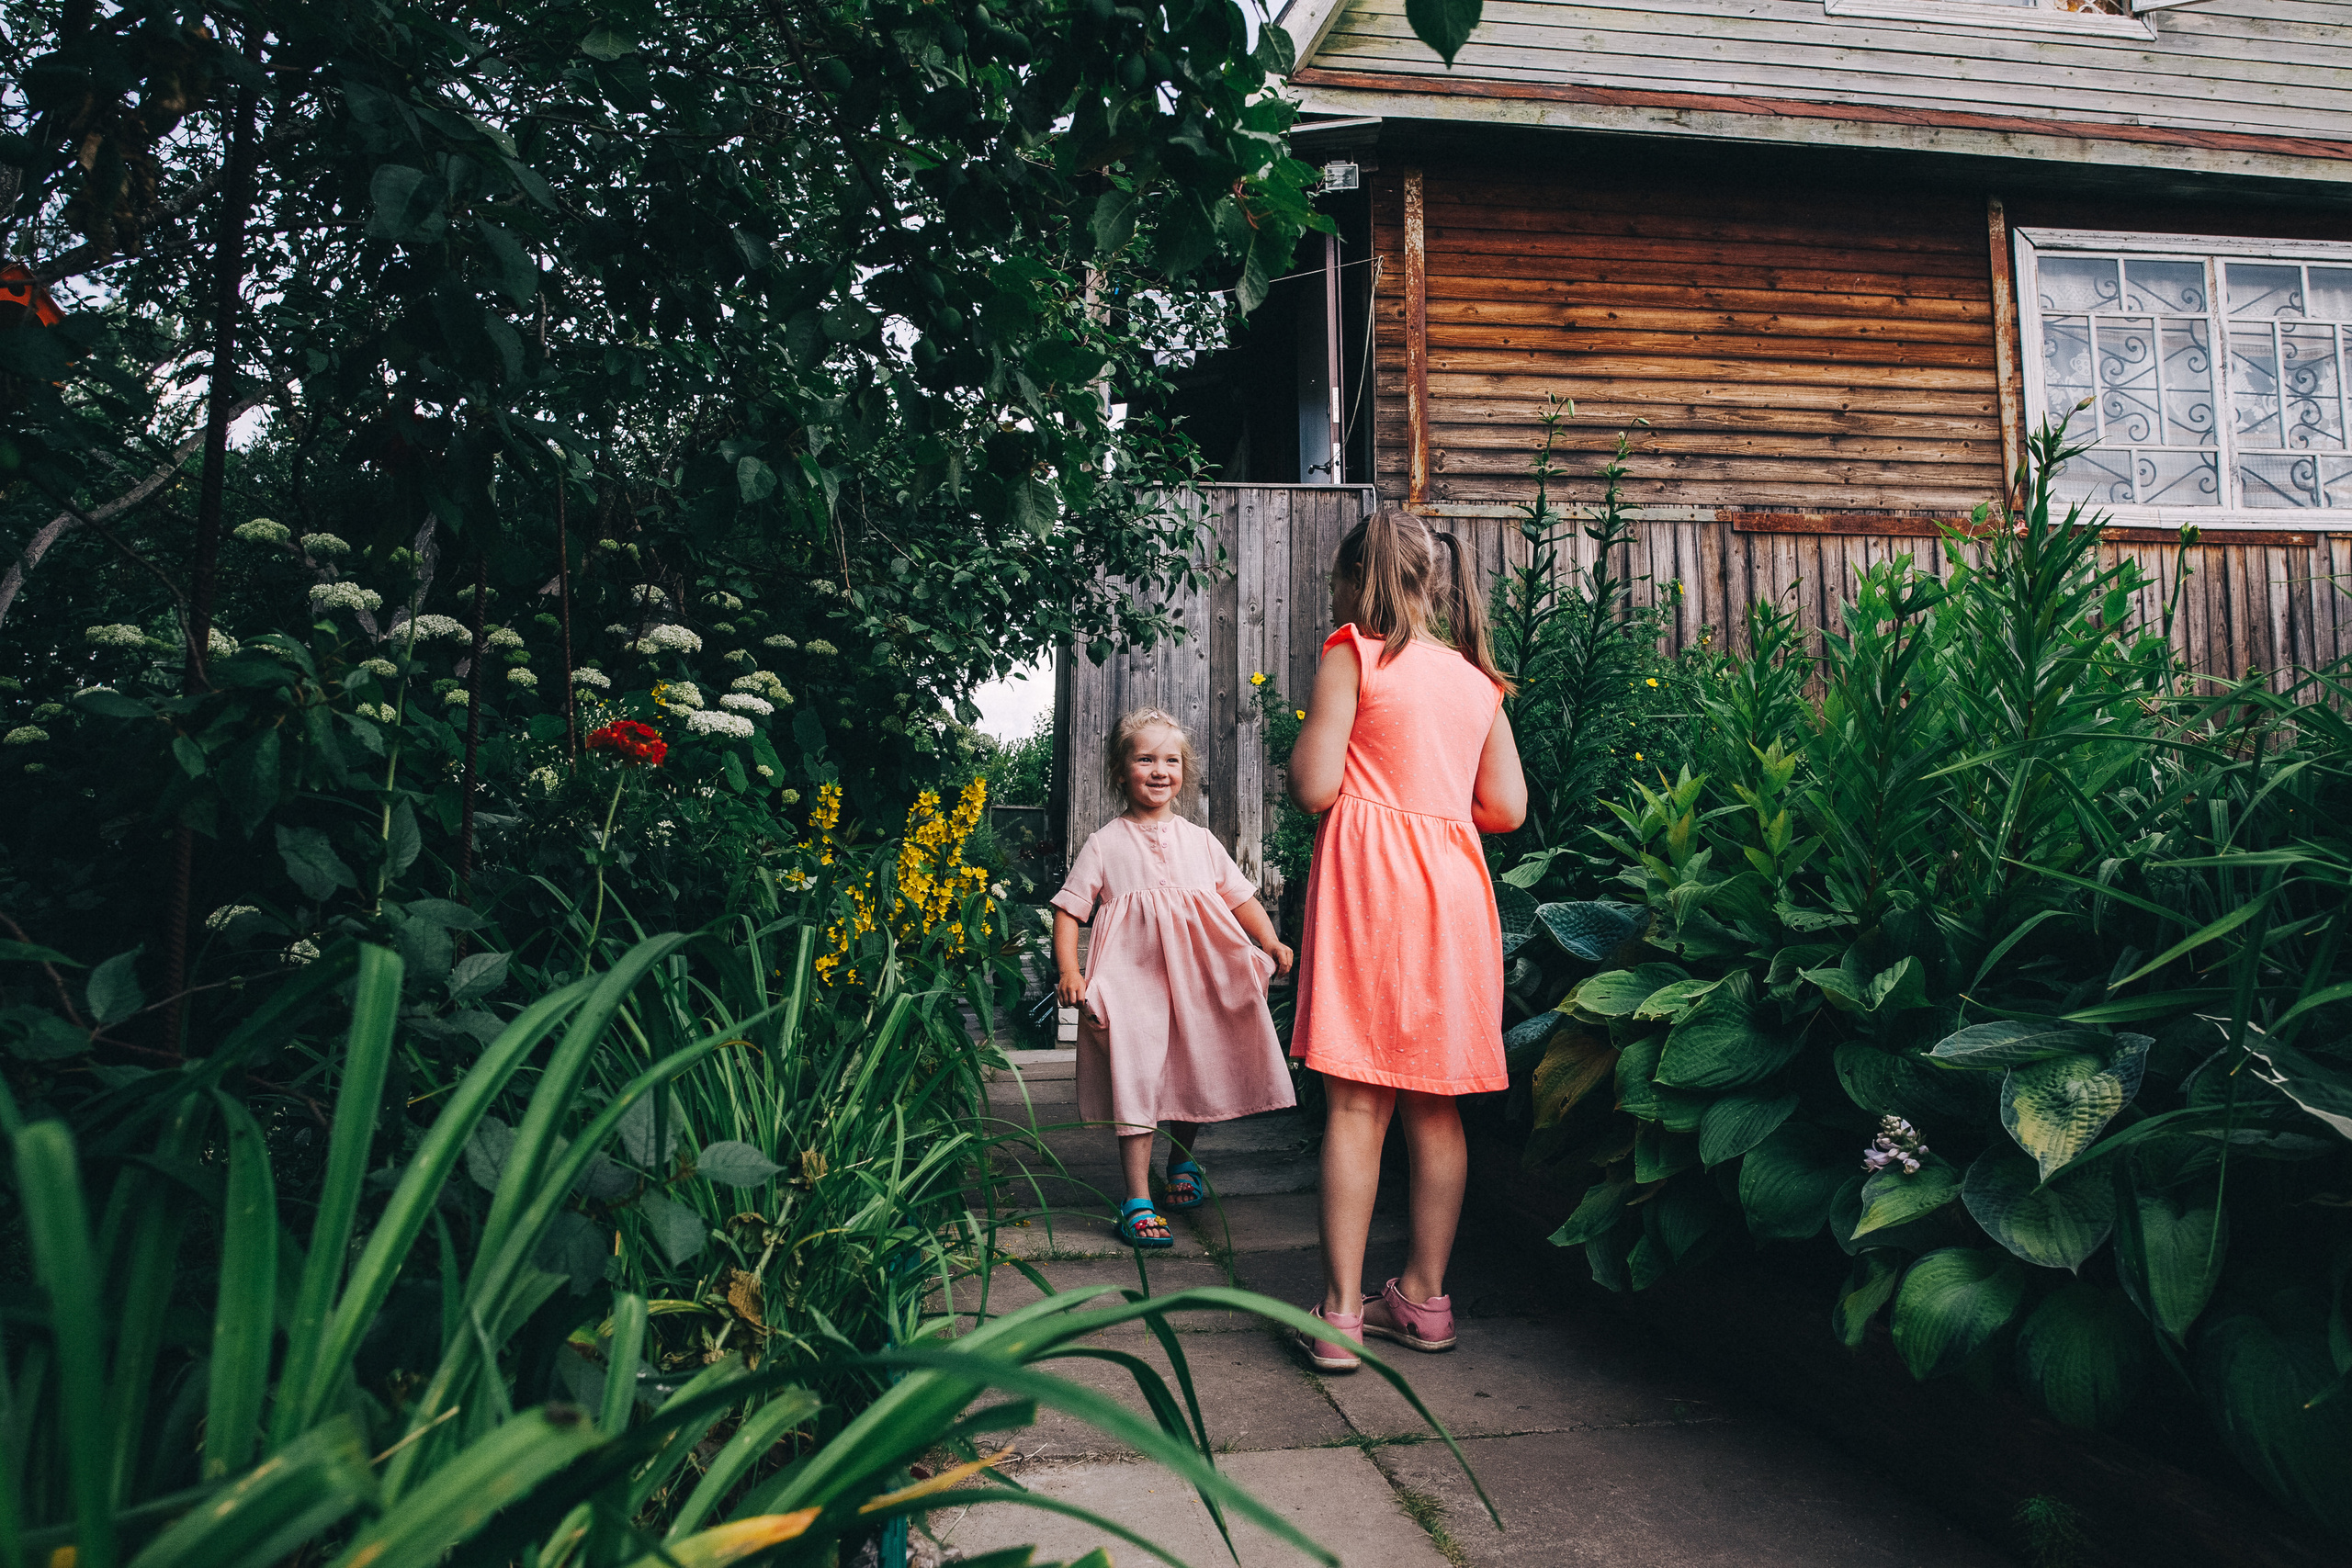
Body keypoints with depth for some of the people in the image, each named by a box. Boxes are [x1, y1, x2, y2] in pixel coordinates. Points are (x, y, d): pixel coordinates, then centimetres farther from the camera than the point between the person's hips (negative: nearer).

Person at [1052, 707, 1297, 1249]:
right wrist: (1069, 971, -13)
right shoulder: (1106, 844, 2)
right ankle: (1137, 1200, 0)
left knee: (1195, 1076, 13)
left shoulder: (1200, 841, 9)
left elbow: (1241, 897, 11)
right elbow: (1068, 910, 0)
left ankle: (1182, 1161, 40)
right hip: (1132, 979, -3)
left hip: (1197, 983, 3)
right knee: (1136, 1081, -8)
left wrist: (1271, 942, -5)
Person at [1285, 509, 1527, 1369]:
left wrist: (1300, 747, 11)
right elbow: (1507, 808, 9)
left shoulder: (1353, 654, -2)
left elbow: (1313, 787, -10)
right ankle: (1425, 1297, 21)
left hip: (1369, 878, -5)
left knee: (1356, 1103, -2)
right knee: (1435, 1105, 11)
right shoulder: (1476, 677, 13)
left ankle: (1341, 1313, 1)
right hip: (1451, 886, 5)